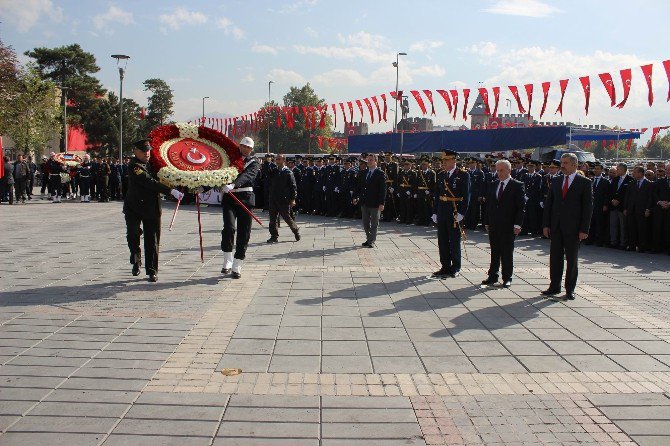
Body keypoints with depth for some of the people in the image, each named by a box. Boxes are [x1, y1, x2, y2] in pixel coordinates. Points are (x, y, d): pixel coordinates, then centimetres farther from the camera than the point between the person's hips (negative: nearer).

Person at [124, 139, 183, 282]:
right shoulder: (134, 166, -14)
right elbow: (150, 182, -25)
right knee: (133, 234, -14)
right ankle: (136, 262, 12)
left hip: (152, 208, 5)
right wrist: (171, 191, -29)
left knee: (152, 240, 5)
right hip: (134, 206, -5)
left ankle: (152, 271, 13)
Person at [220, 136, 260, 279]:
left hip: (245, 199, -1)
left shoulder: (254, 163, 4)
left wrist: (233, 185, -35)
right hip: (229, 199, 1)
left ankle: (237, 267, 10)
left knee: (244, 233, 1)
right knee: (229, 227, -20)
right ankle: (227, 262, -11)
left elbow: (247, 176, -17)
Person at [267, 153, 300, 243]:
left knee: (286, 217, 1)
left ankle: (296, 230, 24)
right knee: (273, 218, 4)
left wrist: (293, 199, -10)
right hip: (273, 199, 5)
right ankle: (274, 236, 10)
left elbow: (293, 186, -6)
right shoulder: (274, 172, 10)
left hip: (284, 199, -5)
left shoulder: (288, 173, -5)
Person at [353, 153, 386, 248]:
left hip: (375, 203, -6)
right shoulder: (364, 173, 10)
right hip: (364, 202, 6)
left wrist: (381, 203, -16)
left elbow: (383, 189, -11)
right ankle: (368, 239, 26)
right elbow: (359, 186, 14)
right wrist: (356, 197, 1)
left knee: (374, 223, 3)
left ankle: (372, 241, 10)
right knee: (365, 223, 13)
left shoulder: (380, 174, -8)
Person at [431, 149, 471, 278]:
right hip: (442, 213, 6)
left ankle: (455, 269, 15)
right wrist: (435, 212, 9)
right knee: (442, 242, 9)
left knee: (454, 242, 4)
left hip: (455, 213, -5)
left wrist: (461, 213, -16)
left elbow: (466, 195, -10)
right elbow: (436, 195, 13)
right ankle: (445, 267, 18)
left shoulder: (463, 175, -6)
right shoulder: (441, 175, 10)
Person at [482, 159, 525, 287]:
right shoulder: (494, 185, 11)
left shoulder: (517, 186, -5)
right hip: (493, 226, 5)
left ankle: (507, 278, 13)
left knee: (507, 253, 3)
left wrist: (517, 224, -15)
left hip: (508, 226, -5)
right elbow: (488, 204, 13)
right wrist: (487, 222, 9)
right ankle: (492, 276, 18)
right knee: (494, 252, 10)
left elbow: (521, 206, -9)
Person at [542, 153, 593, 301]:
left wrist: (584, 229, -12)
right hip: (556, 226, 4)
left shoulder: (585, 183, -4)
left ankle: (570, 289, 13)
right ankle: (554, 286, 18)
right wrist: (546, 224, 3)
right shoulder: (555, 181, 9)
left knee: (571, 260, 5)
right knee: (555, 257, 8)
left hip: (573, 228, -4)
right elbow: (548, 204, 10)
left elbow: (588, 207, -7)